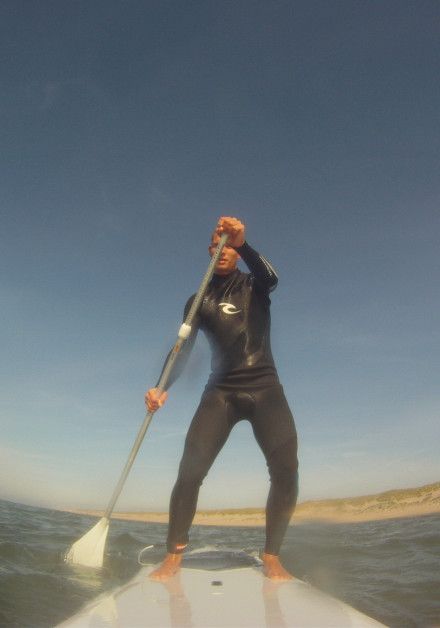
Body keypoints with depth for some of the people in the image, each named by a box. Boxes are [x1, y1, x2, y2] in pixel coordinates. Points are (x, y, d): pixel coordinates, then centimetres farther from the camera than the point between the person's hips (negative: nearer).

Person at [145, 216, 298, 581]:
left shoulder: (253, 286, 8)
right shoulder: (199, 300, 11)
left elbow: (270, 277, -18)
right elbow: (183, 349, 1)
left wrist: (242, 243, -37)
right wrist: (162, 388, -17)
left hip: (264, 387, 0)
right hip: (221, 391, 1)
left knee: (286, 470, -15)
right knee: (190, 471, -14)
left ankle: (272, 556, 4)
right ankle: (173, 557, 3)